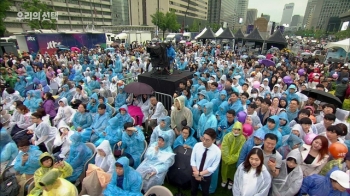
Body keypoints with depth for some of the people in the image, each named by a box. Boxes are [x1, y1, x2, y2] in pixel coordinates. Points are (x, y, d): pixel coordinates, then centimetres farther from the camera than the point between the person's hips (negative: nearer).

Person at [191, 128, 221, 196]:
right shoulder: (197, 145, -19)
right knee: (193, 190, 26)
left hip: (206, 177, -1)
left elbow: (213, 167, -18)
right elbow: (192, 160, -10)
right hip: (195, 174, 2)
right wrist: (196, 173, -20)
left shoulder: (217, 151, -24)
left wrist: (200, 174, -22)